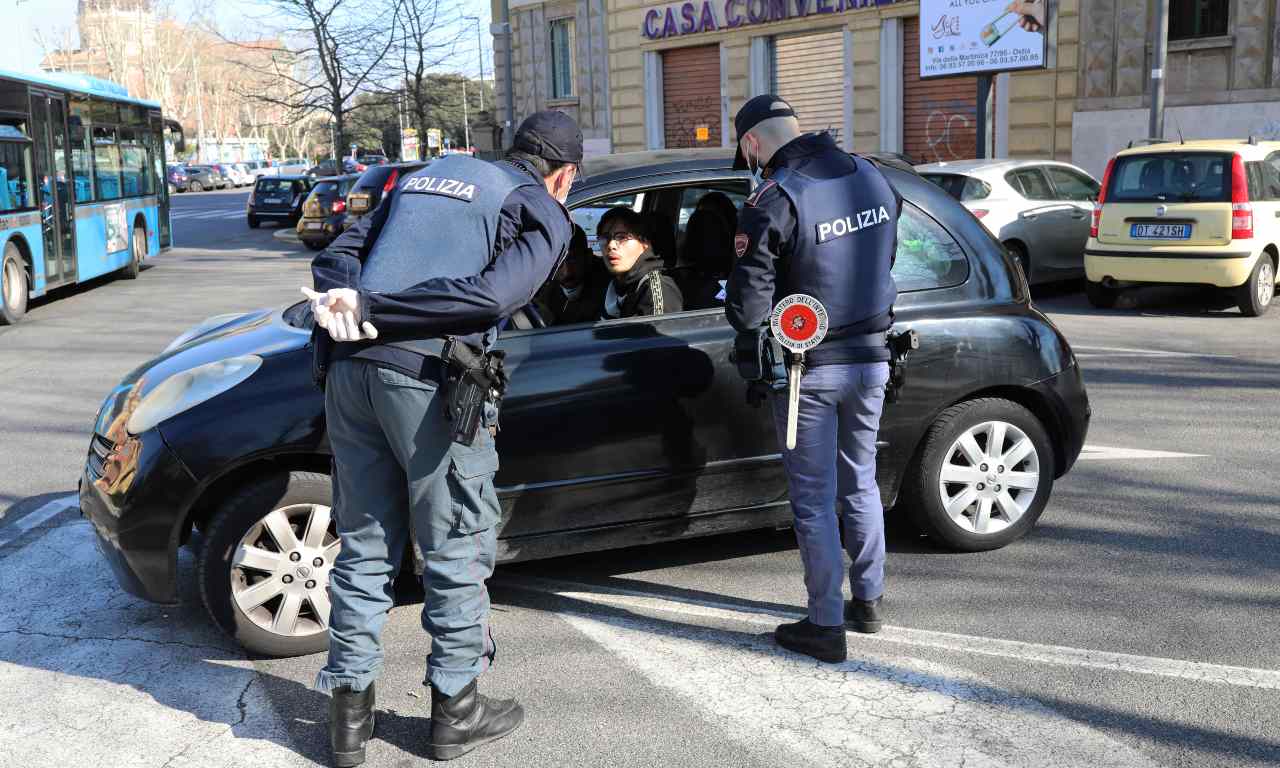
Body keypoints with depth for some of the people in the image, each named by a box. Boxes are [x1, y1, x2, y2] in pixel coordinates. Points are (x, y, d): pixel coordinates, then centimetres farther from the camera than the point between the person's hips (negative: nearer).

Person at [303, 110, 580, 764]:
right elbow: (490, 295, -13)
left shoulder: (429, 173, 25)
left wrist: (346, 304, -5)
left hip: (349, 368, 6)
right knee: (456, 549, 10)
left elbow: (337, 255, 15)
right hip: (427, 380, -6)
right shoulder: (545, 216, 6)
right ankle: (455, 711, 22)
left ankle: (350, 713, 23)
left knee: (364, 546, 16)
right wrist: (371, 310, -12)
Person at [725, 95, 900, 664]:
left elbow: (747, 312, -19)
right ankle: (868, 601, 33)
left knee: (814, 499, 6)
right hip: (871, 360, 6)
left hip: (809, 370, -6)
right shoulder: (873, 179, 1)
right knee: (860, 484, 21)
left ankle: (826, 626, 14)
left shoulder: (773, 203, -19)